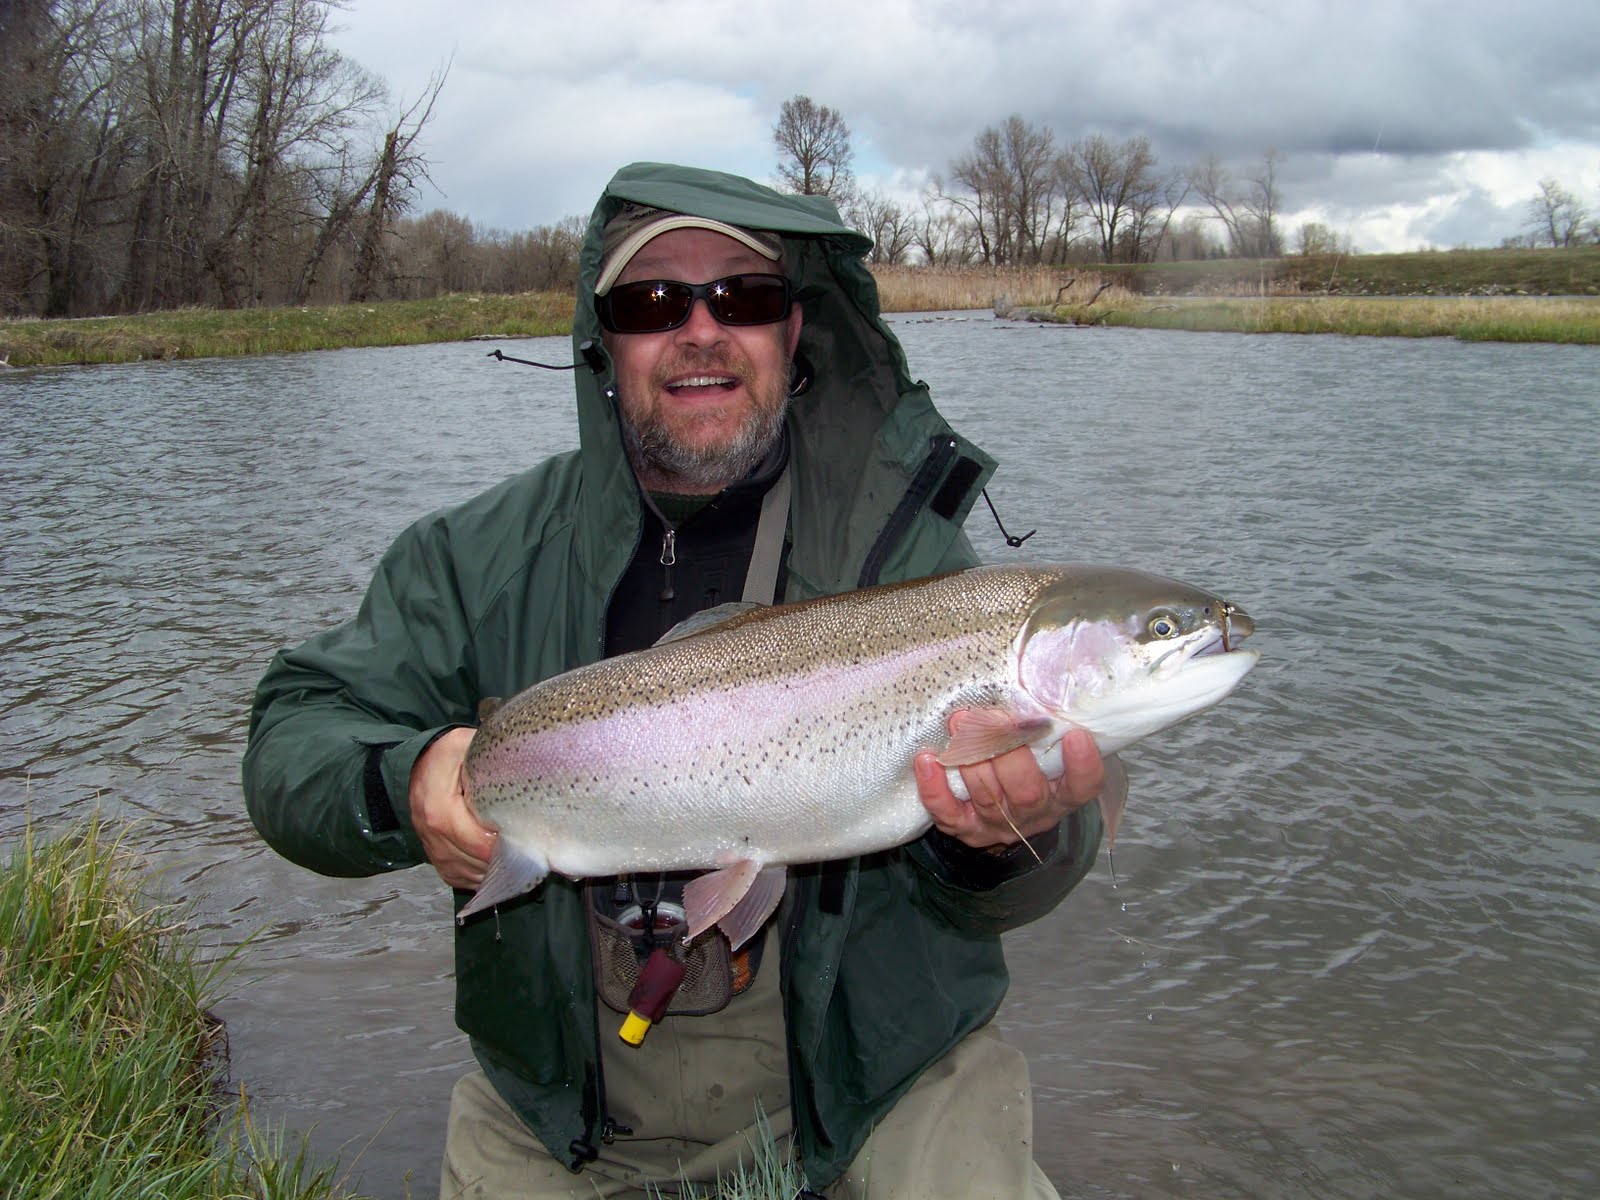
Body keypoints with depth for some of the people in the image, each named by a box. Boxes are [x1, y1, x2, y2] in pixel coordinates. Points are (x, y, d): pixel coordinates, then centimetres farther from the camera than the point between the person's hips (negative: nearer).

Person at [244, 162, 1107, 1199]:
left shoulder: (903, 541, -9)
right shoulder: (485, 558, -4)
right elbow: (292, 736, -3)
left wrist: (1009, 846, -37)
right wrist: (404, 788, -26)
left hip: (868, 1066, -1)